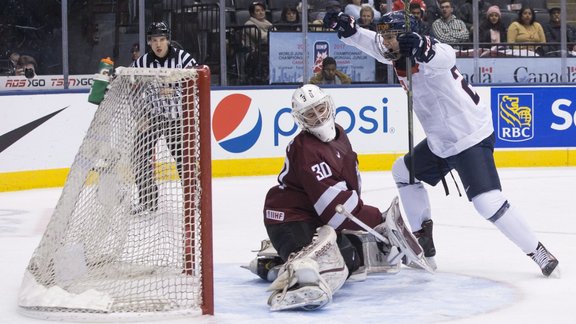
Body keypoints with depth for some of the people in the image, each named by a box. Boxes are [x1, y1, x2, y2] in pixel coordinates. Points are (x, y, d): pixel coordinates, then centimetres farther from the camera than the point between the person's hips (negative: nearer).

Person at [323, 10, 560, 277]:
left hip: (471, 139, -10)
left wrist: (423, 49, -67)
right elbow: (373, 44, 16)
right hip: (441, 141, 10)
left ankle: (538, 253, -12)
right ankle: (423, 243, 30)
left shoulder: (428, 53, -24)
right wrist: (347, 29, 0)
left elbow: (446, 57, -47)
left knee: (488, 203, -22)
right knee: (403, 171, 23)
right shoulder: (399, 55, 2)